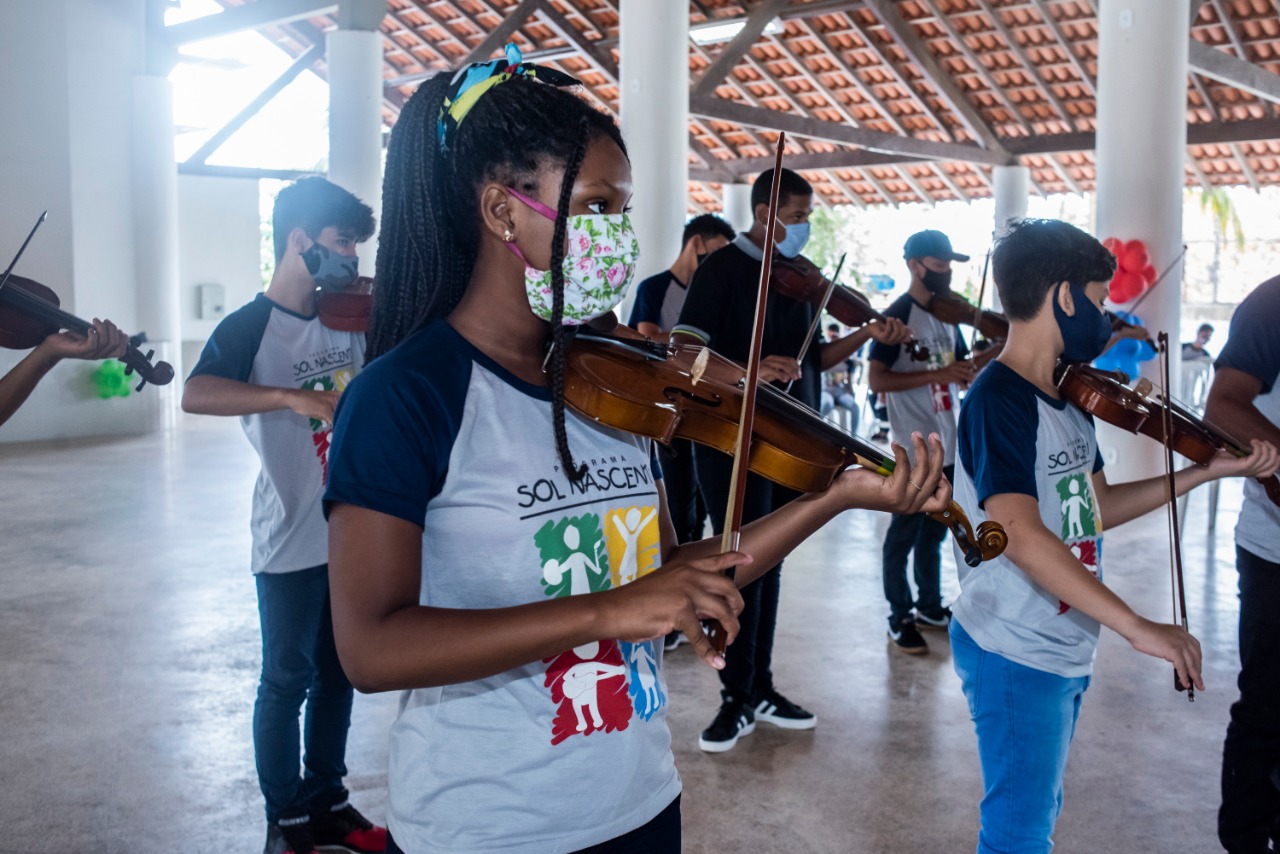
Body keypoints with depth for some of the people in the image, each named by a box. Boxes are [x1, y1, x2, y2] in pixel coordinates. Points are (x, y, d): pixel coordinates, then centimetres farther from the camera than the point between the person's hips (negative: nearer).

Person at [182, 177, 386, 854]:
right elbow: (195, 395, -28)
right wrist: (291, 396, -38)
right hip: (291, 541, -6)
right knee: (286, 682, 7)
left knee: (337, 674, 16)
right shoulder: (249, 326, -11)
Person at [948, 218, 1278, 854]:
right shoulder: (998, 399, -21)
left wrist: (1209, 471, 10)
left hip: (1065, 650, 9)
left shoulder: (1067, 400, 9)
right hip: (1015, 656, -9)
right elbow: (1021, 535, -30)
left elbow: (1097, 507, 15)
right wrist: (1137, 627, -31)